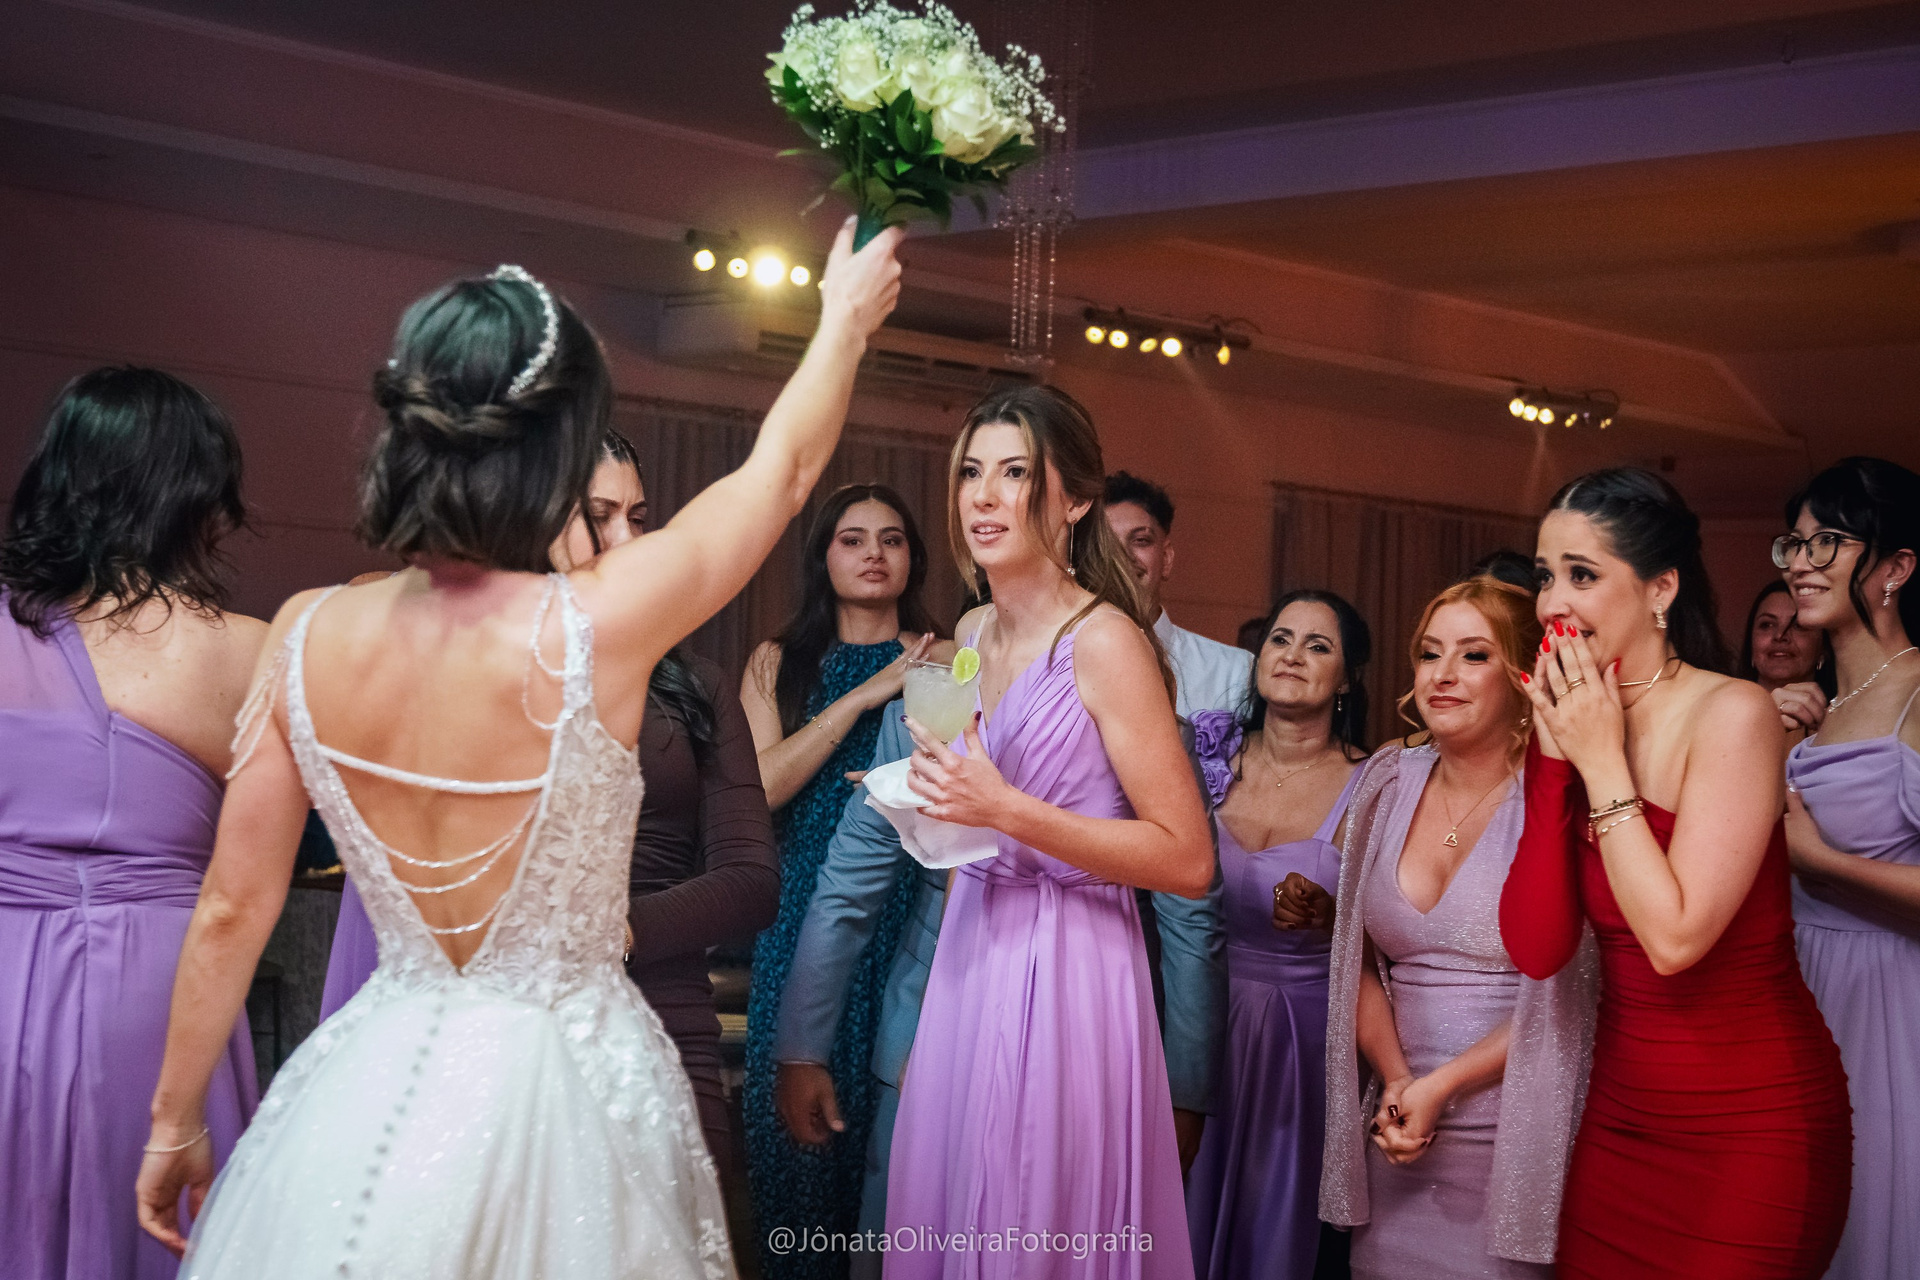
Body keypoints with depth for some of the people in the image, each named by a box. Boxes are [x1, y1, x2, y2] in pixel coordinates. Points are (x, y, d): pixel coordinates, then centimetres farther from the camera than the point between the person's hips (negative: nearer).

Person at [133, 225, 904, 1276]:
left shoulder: (307, 636, -13)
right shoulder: (596, 628, -22)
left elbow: (230, 910, -4)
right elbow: (783, 464, -5)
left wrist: (174, 1122, 11)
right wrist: (847, 317, 14)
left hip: (373, 1088, 3)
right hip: (560, 1092, -3)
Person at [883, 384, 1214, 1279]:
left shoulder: (1105, 641, -12)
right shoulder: (973, 634, 11)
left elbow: (1188, 861, -16)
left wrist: (1007, 812, -21)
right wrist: (937, 793, 9)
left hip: (1066, 969, -7)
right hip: (968, 960, 7)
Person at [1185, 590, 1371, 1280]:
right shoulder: (1215, 763, 0)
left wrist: (1327, 919, -21)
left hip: (1304, 1031, -3)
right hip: (1202, 1015, 3)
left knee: (1279, 1213, 10)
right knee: (1195, 1200, 14)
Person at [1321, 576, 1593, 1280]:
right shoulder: (1390, 782, 5)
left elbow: (1565, 990, -11)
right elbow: (1358, 960, 8)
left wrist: (1440, 1087, -13)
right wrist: (1396, 1082, -6)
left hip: (1512, 1138, -4)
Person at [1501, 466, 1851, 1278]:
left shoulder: (1732, 714, -15)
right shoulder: (1574, 727, 2)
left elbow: (1675, 938, -23)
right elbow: (1536, 950, -7)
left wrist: (1603, 765, -18)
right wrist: (1554, 759, -12)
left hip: (1748, 1124, -6)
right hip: (1619, 1112, 6)